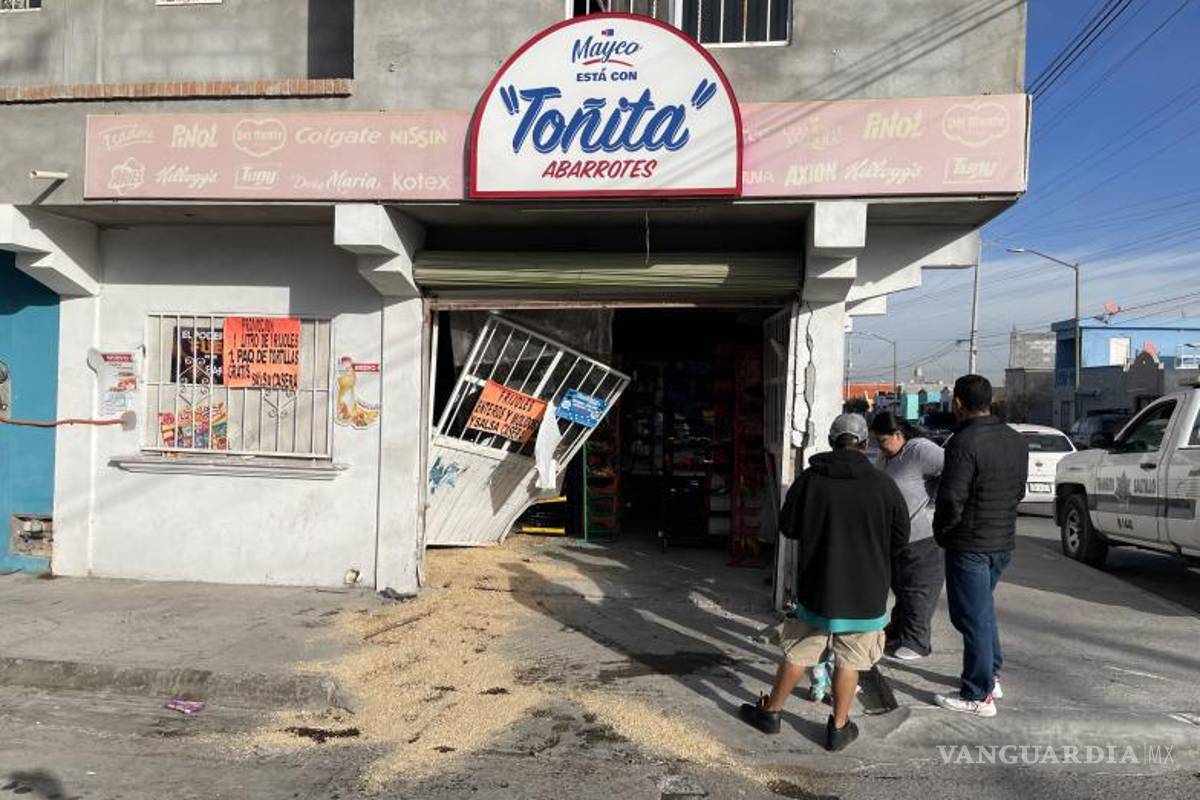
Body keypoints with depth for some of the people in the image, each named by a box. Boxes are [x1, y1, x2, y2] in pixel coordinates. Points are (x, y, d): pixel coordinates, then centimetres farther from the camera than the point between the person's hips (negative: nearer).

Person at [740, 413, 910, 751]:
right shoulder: (883, 485, -11)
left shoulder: (810, 479, -9)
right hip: (866, 594, -1)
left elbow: (787, 527, 1)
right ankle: (839, 727, 23)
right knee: (848, 662, 13)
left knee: (797, 655, 14)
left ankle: (771, 711, 28)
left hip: (816, 588, 1)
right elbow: (900, 538, -1)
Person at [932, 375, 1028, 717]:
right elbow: (1018, 491, 14)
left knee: (972, 617, 2)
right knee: (984, 609, 24)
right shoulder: (1016, 441, 7)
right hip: (1004, 541, 9)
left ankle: (979, 696, 11)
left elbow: (951, 499, -23)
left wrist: (941, 532, -6)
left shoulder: (964, 442, -21)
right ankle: (991, 676, 35)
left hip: (969, 545, -9)